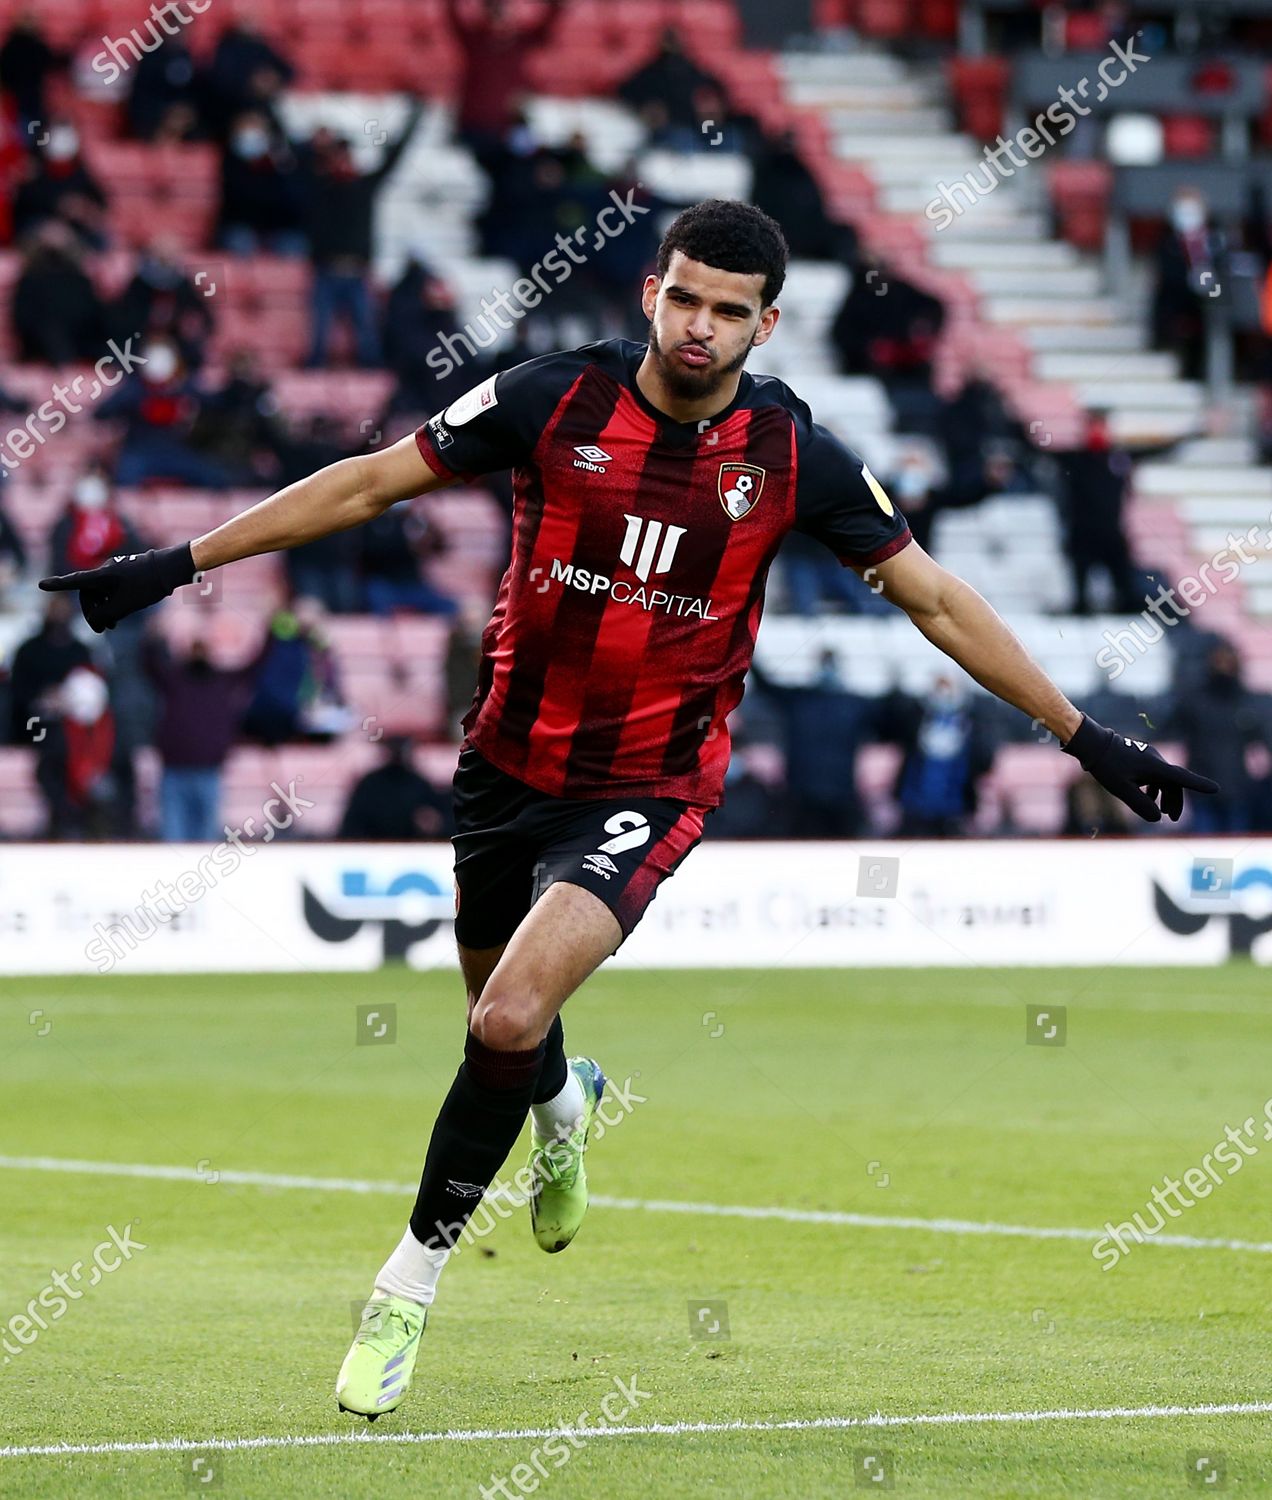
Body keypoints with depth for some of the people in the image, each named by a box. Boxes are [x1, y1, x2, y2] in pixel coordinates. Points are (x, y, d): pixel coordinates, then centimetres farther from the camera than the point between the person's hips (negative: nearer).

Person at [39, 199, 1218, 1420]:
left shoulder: (794, 456, -9)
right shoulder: (553, 400, -9)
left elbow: (933, 598, 0)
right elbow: (369, 483, -2)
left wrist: (1086, 739, 0)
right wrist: (177, 564, -4)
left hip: (647, 790, -2)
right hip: (509, 761, 2)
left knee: (510, 1021, -22)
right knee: (500, 1015, 19)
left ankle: (414, 1275, -3)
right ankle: (566, 1102, 59)